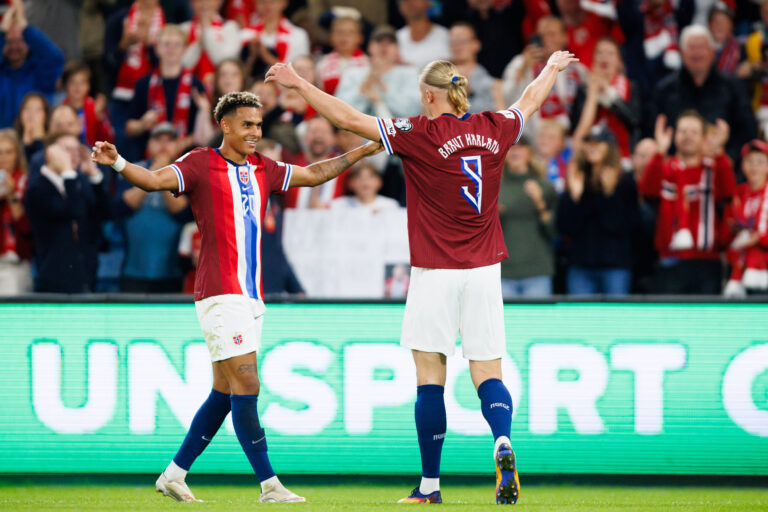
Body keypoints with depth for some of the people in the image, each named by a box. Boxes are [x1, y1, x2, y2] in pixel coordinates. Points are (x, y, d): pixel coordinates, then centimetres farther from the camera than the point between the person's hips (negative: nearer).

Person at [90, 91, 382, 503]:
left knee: (224, 393, 10)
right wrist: (118, 163, -35)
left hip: (250, 296, 8)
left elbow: (313, 174, 27)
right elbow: (154, 179, -17)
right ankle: (270, 486, -11)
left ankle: (174, 474, 20)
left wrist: (363, 151, 27)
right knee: (246, 387, -11)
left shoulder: (262, 170, 16)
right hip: (220, 294, -8)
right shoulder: (201, 165, -4)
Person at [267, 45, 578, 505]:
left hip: (436, 274, -4)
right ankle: (503, 442, -23)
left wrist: (299, 84, -1)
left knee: (430, 376, 2)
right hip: (484, 270, 4)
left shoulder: (421, 134, -9)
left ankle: (430, 484, 4)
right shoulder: (493, 129, 5)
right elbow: (530, 102, 27)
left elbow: (348, 118, -10)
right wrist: (553, 68, 46)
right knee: (488, 373, 5)